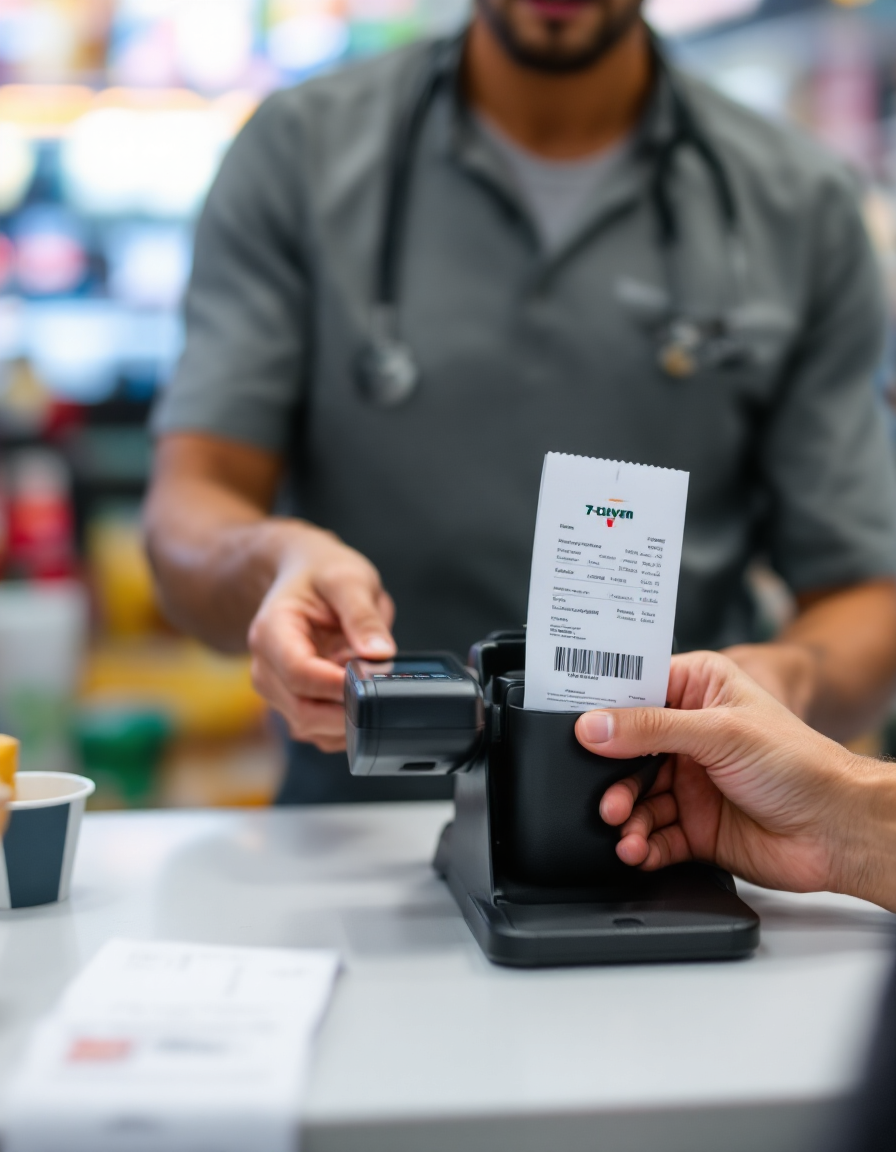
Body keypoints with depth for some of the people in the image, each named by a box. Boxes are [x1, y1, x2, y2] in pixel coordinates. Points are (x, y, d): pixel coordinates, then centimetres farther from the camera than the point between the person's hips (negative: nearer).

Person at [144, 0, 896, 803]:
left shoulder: (801, 209, 3)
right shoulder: (299, 150, 3)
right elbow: (186, 524, -4)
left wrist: (789, 685, -20)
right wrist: (274, 562, -27)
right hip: (355, 826, 0)